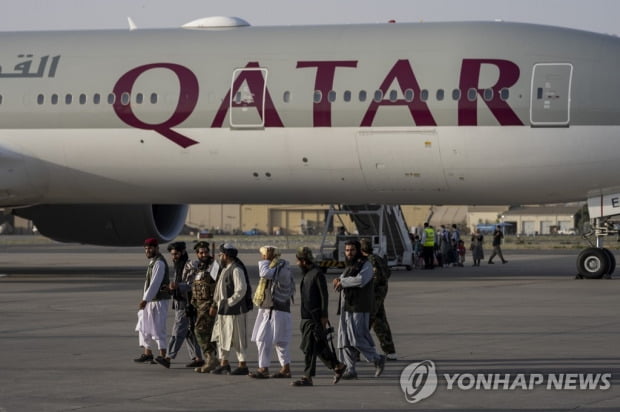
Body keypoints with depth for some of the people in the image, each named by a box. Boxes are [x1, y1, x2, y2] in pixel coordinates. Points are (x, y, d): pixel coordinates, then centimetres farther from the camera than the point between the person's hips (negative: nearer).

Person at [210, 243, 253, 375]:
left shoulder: (236, 270, -17)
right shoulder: (226, 269, 15)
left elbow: (241, 290, -24)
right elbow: (220, 289, 21)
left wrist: (229, 303, -19)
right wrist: (215, 304, 16)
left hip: (234, 310, -10)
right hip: (223, 310, 10)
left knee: (236, 338, -3)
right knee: (220, 336, 13)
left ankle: (243, 366, 4)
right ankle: (224, 363, 21)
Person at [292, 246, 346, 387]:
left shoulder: (317, 273, -11)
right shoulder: (307, 274, 16)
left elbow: (324, 295, -15)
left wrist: (324, 316, -18)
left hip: (315, 317, -9)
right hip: (306, 317, 9)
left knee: (309, 347, -10)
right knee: (319, 347, 13)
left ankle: (307, 378, -9)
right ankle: (338, 366, 24)